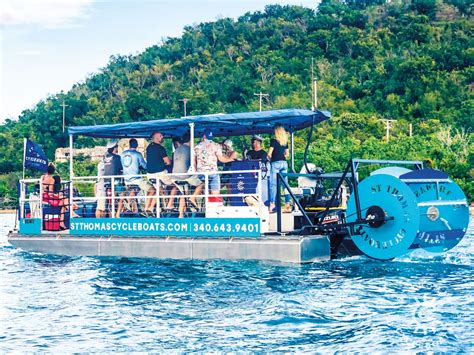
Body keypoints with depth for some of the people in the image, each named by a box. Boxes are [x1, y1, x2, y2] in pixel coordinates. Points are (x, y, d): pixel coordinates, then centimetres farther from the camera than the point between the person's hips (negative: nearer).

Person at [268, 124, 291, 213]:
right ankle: (287, 204, 4)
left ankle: (272, 204, -10)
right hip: (284, 163, 6)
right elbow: (287, 154, 14)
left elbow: (269, 154, -8)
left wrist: (270, 158, 11)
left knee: (273, 184, -6)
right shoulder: (285, 141, 11)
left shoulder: (273, 141, -7)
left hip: (275, 163, -6)